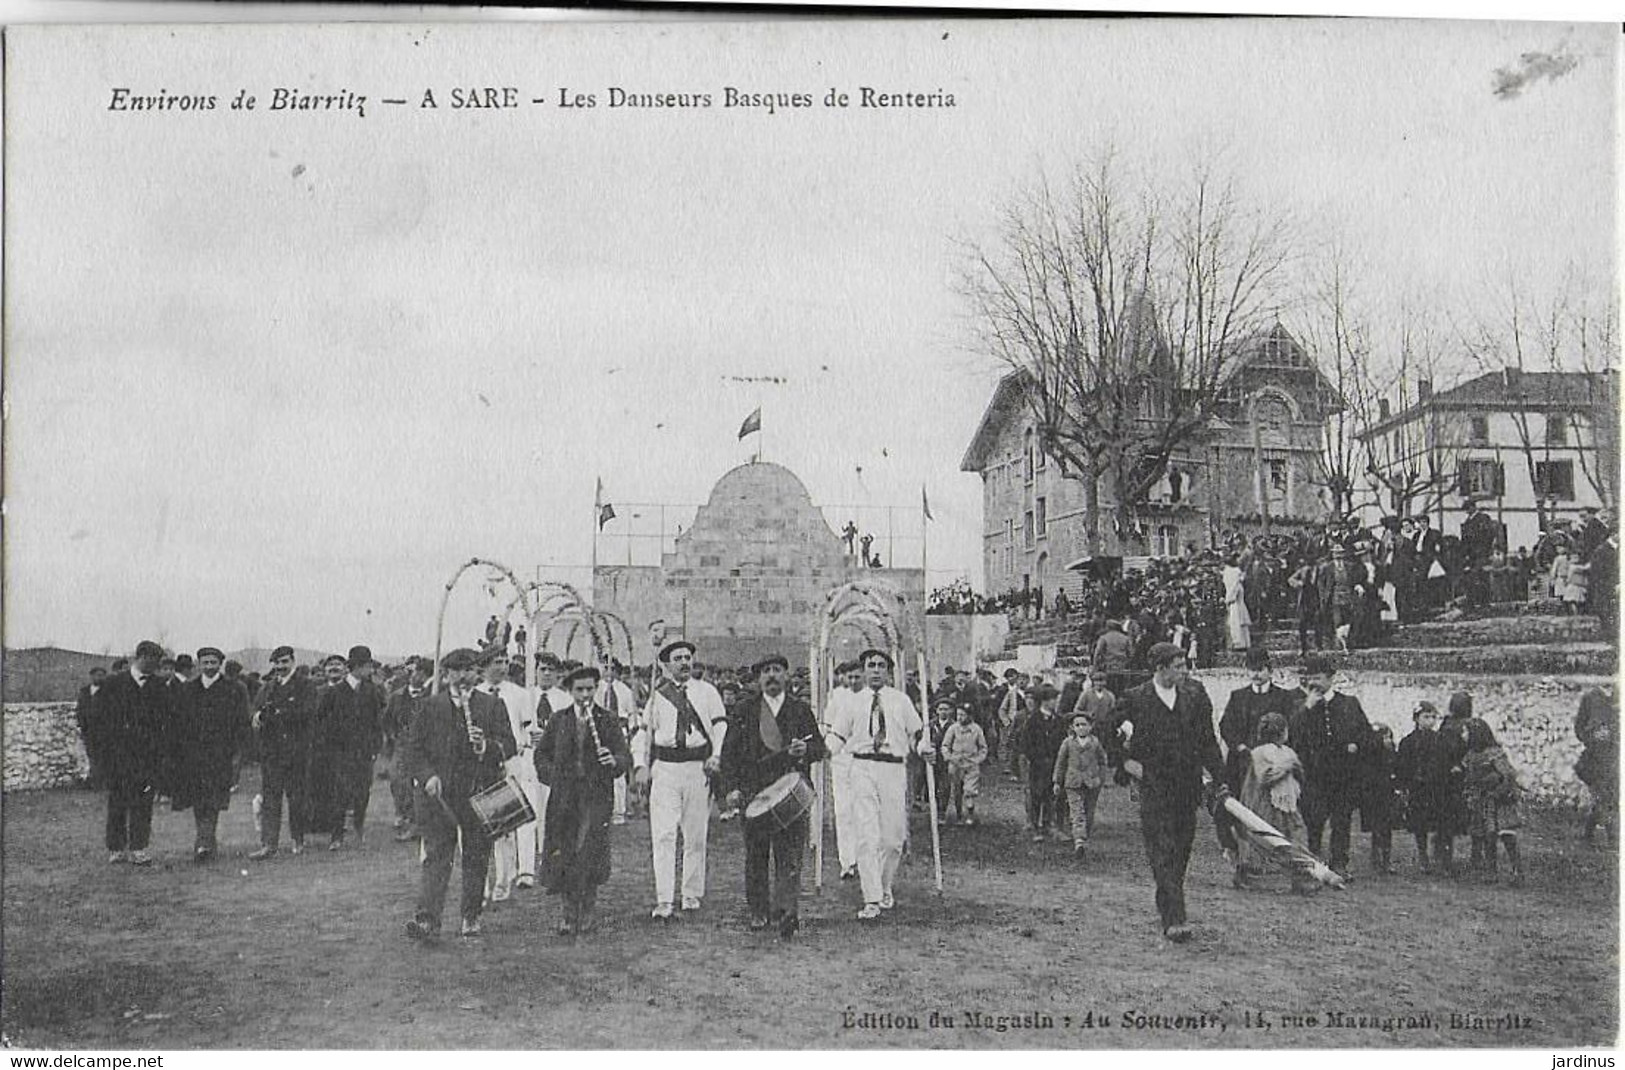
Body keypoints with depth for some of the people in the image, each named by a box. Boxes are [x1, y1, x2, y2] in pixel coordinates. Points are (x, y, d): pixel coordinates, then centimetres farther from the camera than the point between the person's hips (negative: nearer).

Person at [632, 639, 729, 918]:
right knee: (663, 836, -7)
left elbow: (720, 725, 3)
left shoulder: (707, 692, 7)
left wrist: (716, 756, -13)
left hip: (698, 768, 1)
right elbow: (644, 731, 12)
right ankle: (663, 901, -6)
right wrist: (641, 765, 0)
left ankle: (692, 895, 21)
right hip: (664, 769, -1)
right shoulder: (657, 695, 8)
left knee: (696, 836, 8)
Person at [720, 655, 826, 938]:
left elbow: (820, 748, 9)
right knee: (755, 855, 7)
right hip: (753, 792, 1)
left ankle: (786, 910, -18)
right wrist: (732, 787, -5)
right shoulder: (743, 712, 10)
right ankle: (759, 912, 18)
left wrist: (805, 750, -15)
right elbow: (729, 752, 6)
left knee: (790, 853, -11)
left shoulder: (801, 710, 12)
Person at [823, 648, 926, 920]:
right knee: (867, 837, -8)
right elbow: (838, 737, 11)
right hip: (863, 768, -1)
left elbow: (915, 732, 12)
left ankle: (885, 890, 29)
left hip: (894, 769, 1)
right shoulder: (852, 703, 10)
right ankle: (872, 900, -7)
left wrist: (924, 748, -8)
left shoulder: (901, 701, 11)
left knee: (893, 837, 6)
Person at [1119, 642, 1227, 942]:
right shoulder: (1135, 699, -3)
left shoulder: (1194, 693, 8)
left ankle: (1167, 904, 30)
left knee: (1181, 852, 11)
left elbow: (1207, 740, 10)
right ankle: (1174, 920, -14)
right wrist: (1126, 760, -8)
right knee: (1162, 852, -10)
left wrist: (1220, 779, 6)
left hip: (1188, 786, 4)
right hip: (1154, 787, -4)